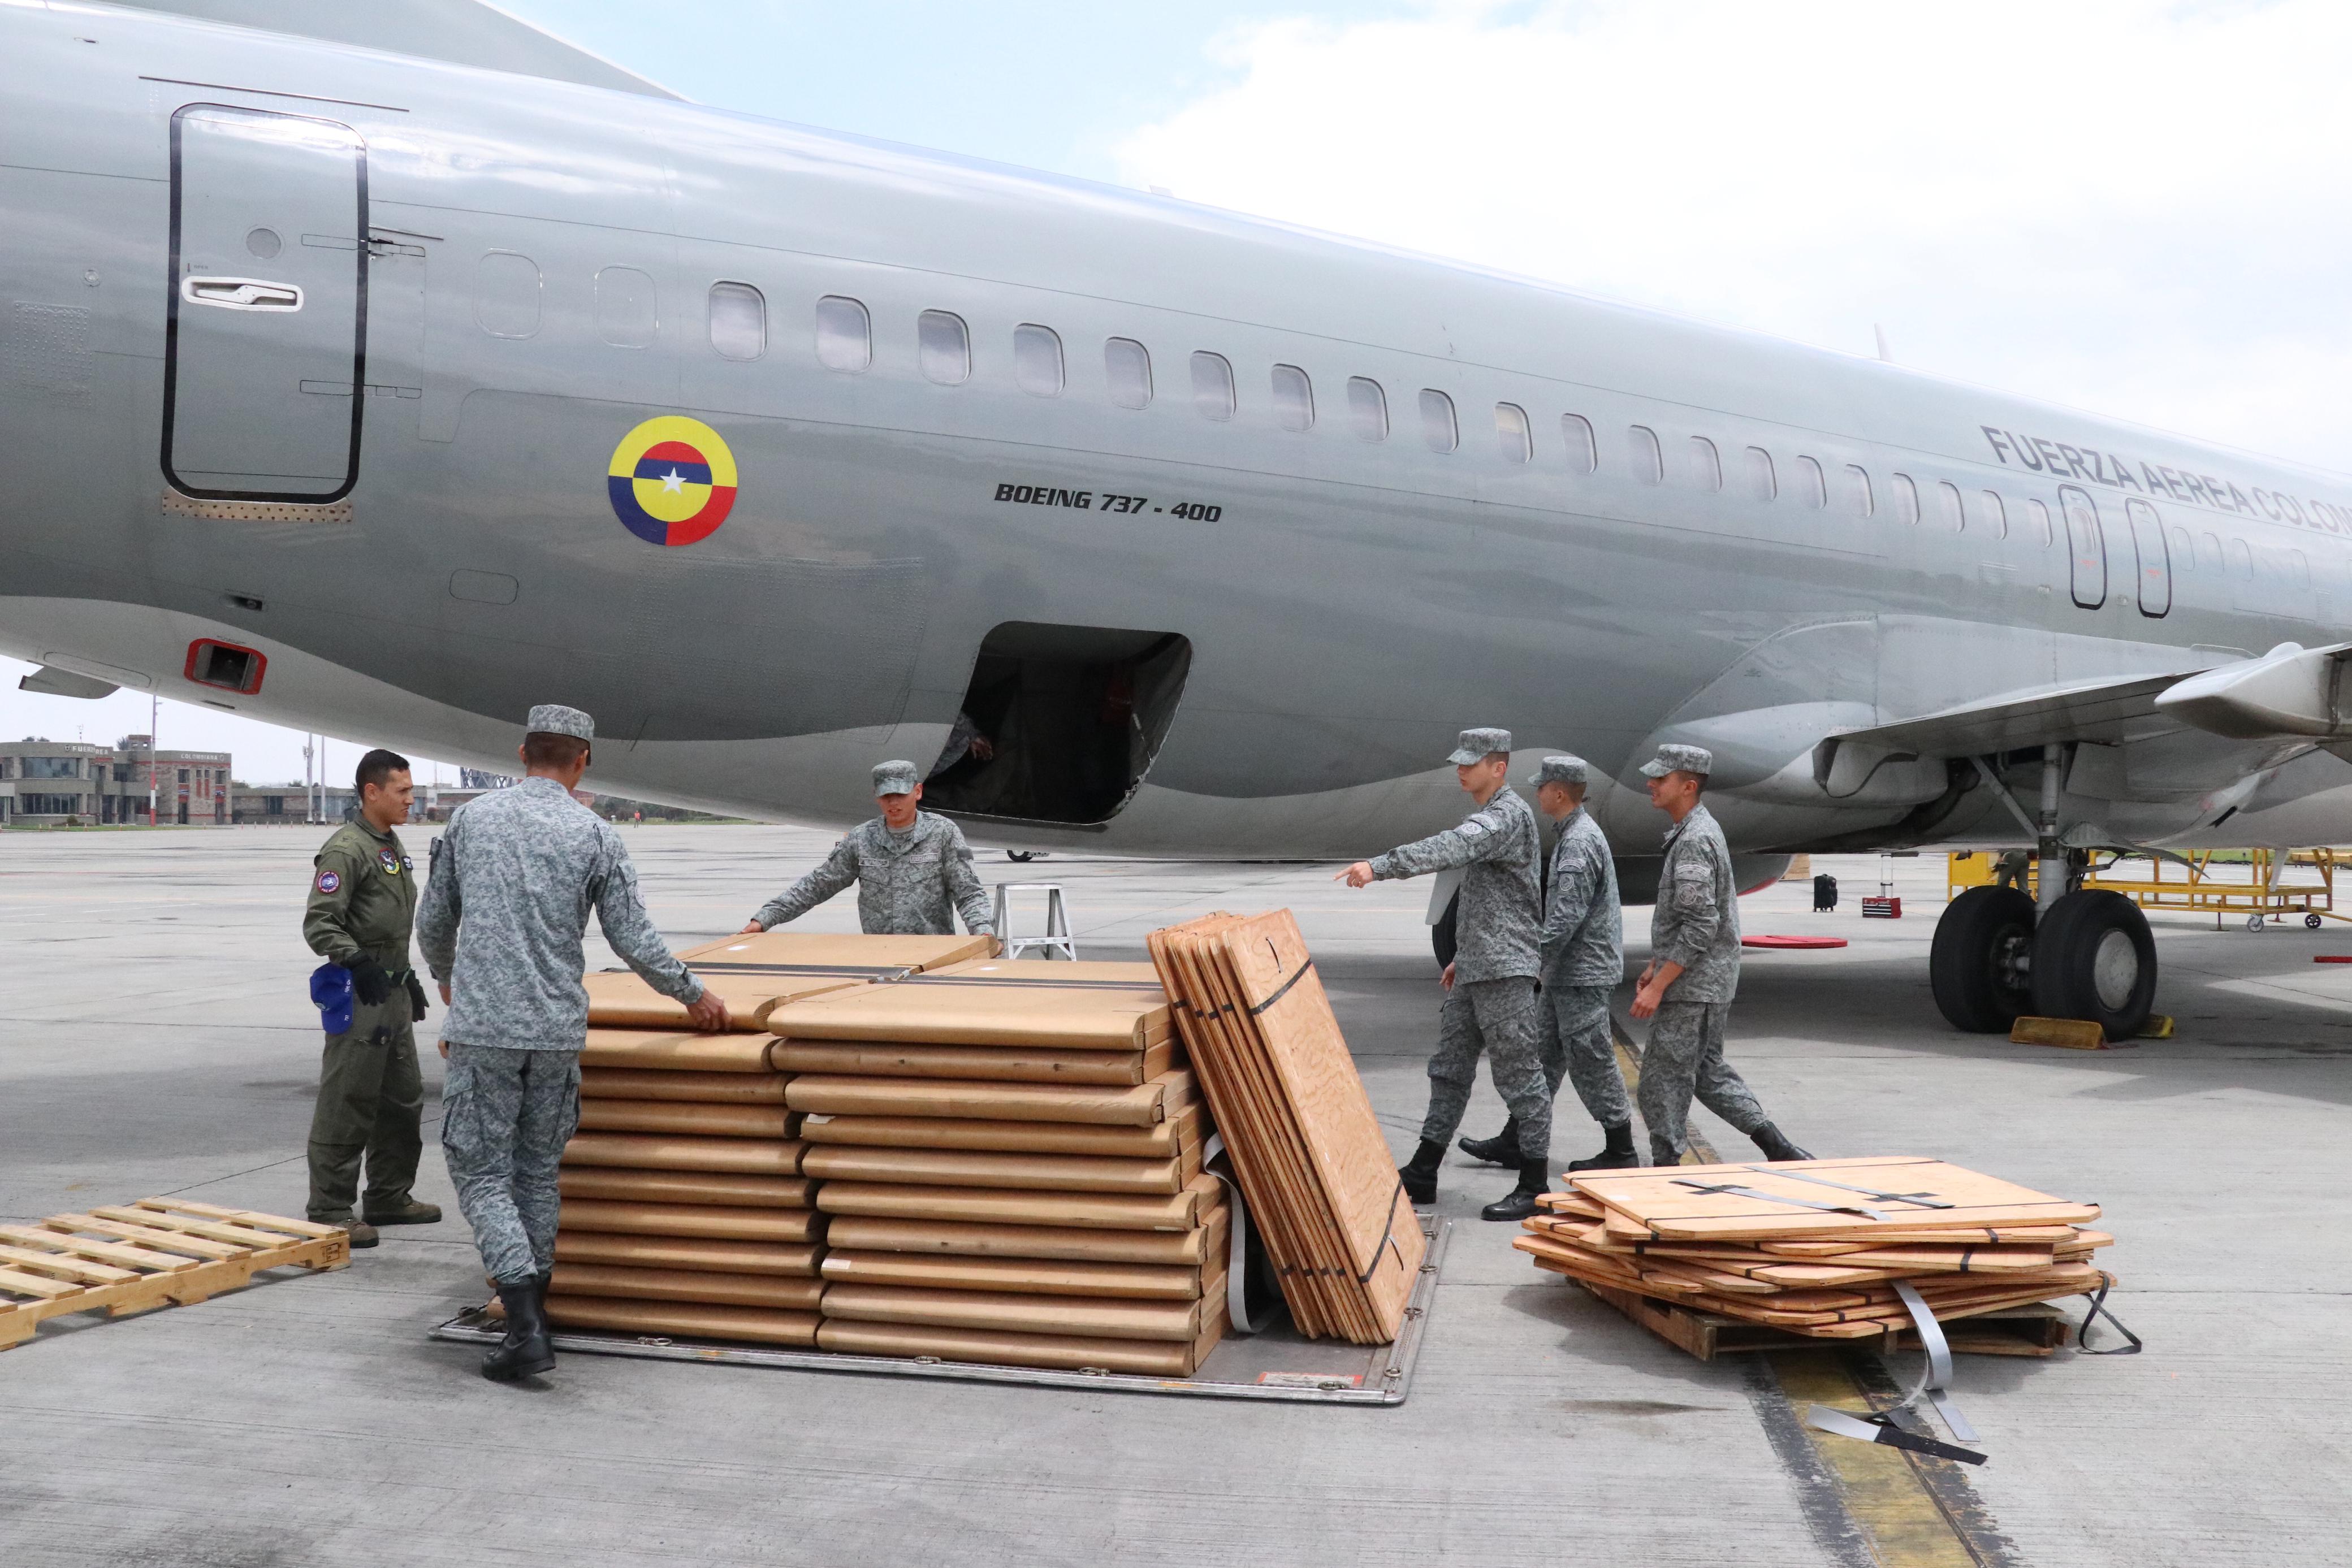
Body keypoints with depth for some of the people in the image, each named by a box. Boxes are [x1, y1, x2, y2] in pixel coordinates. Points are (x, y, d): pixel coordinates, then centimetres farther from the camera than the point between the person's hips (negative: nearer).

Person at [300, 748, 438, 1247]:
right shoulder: (346, 849, -13)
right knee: (347, 1104, -6)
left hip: (394, 994, 10)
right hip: (361, 997, -10)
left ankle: (389, 1198, 27)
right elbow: (319, 924, -20)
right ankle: (330, 1211, 1)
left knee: (404, 1101, 16)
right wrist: (359, 965, -29)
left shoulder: (393, 846, 17)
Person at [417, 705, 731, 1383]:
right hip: (557, 1030, 1)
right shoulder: (595, 835, -1)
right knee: (539, 1171, 15)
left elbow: (432, 924, 15)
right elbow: (634, 940, -3)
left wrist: (446, 979, 36)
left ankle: (525, 1327, -9)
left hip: (481, 1027, -1)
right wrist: (693, 994, 13)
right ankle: (533, 1314, 22)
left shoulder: (469, 820, 5)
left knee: (483, 1173, 3)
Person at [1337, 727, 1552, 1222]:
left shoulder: (1508, 815, -15)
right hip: (1475, 970, 10)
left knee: (1519, 1075, -3)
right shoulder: (1489, 816, 17)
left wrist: (1379, 866, -43)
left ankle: (1535, 1187, 4)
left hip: (1505, 969, -10)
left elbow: (1450, 848, -34)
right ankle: (1422, 1175, 18)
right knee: (1450, 1068, 12)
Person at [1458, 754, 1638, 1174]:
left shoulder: (1580, 842, -20)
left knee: (1591, 1062, -2)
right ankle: (1515, 1141, 18)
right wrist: (1541, 962, 22)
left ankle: (1621, 1151, 8)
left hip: (1582, 973, -10)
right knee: (1544, 1053, 12)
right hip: (1566, 972, 10)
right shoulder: (1574, 834, 14)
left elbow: (1566, 917, -24)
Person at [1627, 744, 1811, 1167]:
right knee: (1707, 1070, 17)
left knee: (1663, 1077, -2)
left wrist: (1658, 987, -22)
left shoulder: (1695, 840, -19)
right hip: (1711, 982, 10)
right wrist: (1655, 966, 22)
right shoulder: (1693, 832, 13)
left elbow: (1700, 927, -24)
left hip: (1694, 986, -10)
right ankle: (1779, 1149, 17)